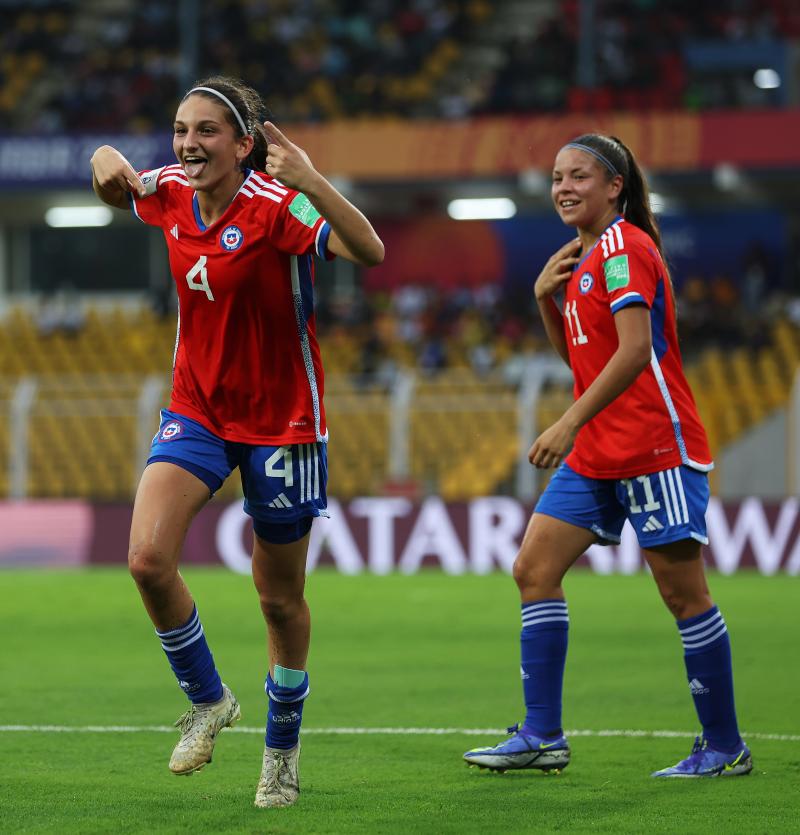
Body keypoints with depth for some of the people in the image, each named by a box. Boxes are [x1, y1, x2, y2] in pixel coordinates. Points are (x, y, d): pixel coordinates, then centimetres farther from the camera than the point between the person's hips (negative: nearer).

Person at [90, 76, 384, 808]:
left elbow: (369, 252, -35)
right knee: (148, 559, -17)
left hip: (281, 421, -4)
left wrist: (310, 180, -47)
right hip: (197, 411, 4)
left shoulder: (275, 206, -20)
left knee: (281, 598, 8)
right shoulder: (171, 194, -3)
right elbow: (115, 180, 21)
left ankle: (282, 750, 30)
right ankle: (207, 701, 6)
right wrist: (109, 163, -4)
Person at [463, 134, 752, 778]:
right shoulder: (585, 256, 16)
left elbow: (635, 351, -23)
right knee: (534, 569, 3)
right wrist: (546, 298, 7)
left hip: (655, 448, -10)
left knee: (682, 591, -5)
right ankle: (542, 736, 5)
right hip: (597, 454, 10)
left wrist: (570, 423, -26)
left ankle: (725, 748, 4)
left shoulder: (623, 247, -12)